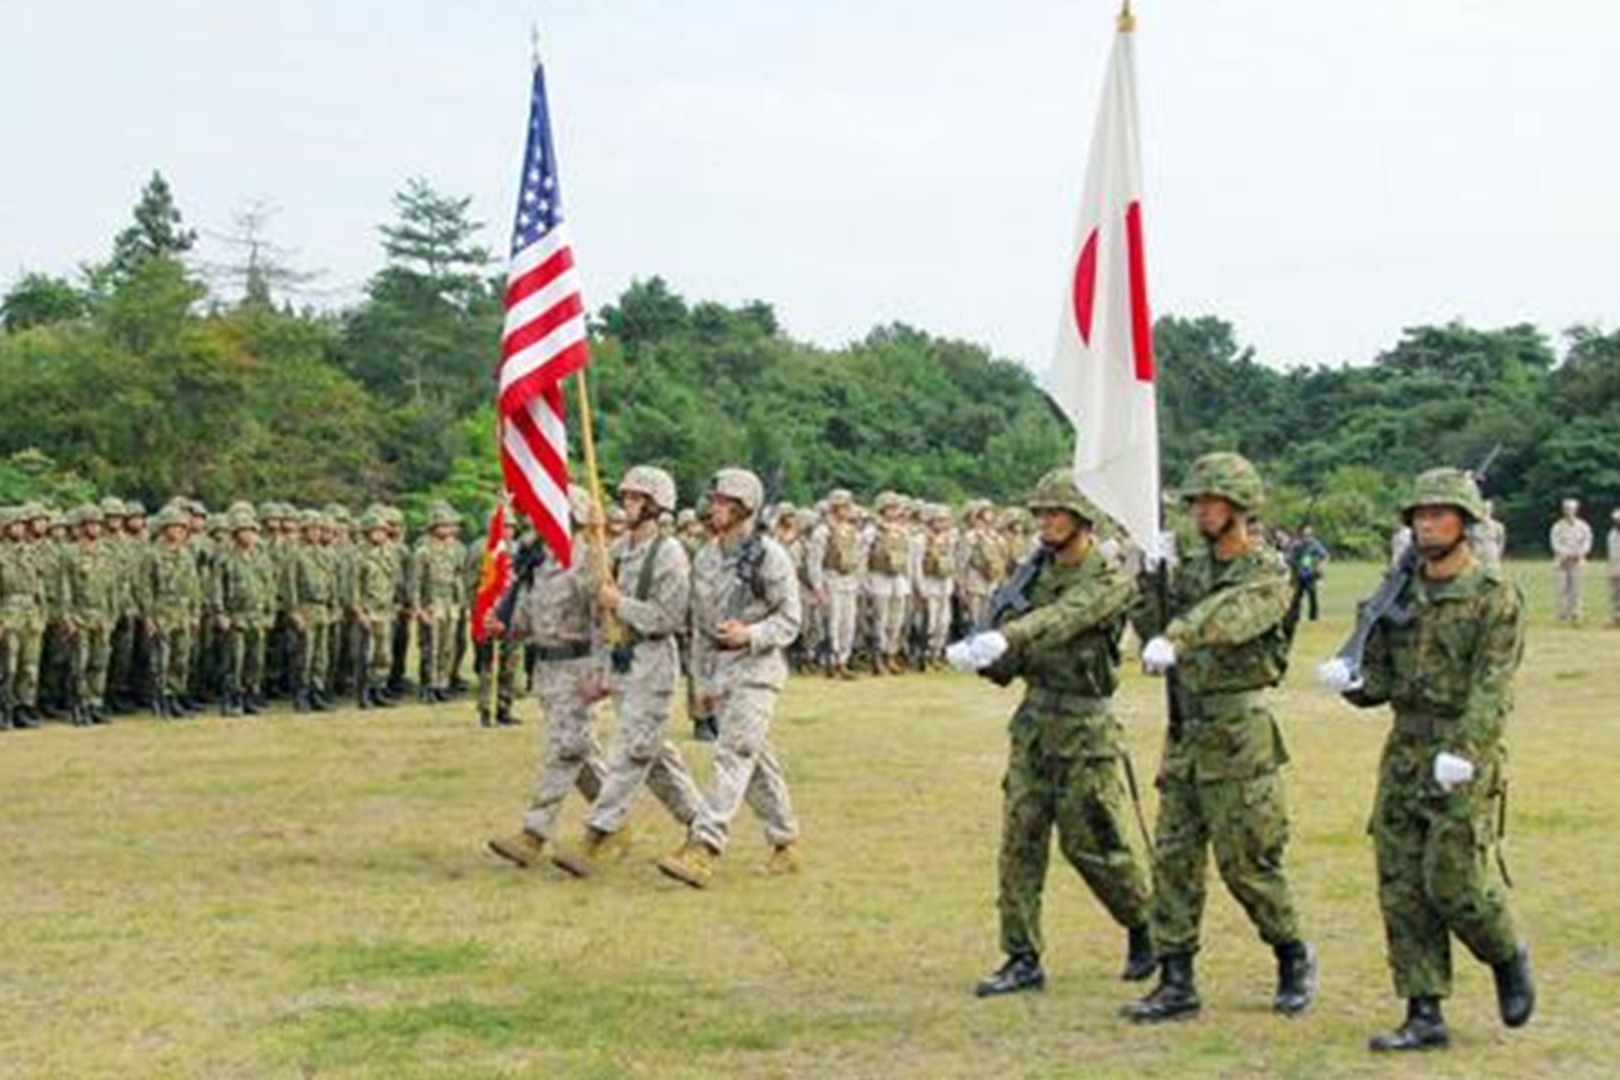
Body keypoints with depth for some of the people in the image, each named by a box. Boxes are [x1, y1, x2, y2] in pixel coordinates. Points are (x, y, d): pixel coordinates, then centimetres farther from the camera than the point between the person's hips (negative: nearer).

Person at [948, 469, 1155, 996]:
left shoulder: (1110, 580, -9)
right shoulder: (1038, 573, 12)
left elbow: (1064, 618, -29)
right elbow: (1013, 660, 14)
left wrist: (1004, 638, -43)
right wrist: (979, 655, -9)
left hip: (1084, 725, -6)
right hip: (1033, 720, 6)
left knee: (1090, 842, -1)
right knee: (1020, 839, 1)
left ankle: (1145, 929, 23)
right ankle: (1023, 959, 5)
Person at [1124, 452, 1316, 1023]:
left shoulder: (1268, 573, -8)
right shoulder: (1191, 570, 14)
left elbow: (1229, 617, -28)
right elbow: (1155, 631, 9)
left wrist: (1177, 637, -44)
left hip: (1238, 734, -7)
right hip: (1185, 733, 7)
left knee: (1245, 860, -1)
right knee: (1173, 857, 4)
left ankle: (1295, 958, 20)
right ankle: (1176, 981, 8)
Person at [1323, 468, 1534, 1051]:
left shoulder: (1496, 597, -6)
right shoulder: (1400, 595, 12)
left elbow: (1492, 688, -16)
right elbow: (1380, 680, 14)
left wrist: (1462, 750, -29)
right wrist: (1352, 681, -9)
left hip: (1466, 760, -6)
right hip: (1404, 753, 6)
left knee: (1453, 882, -8)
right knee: (1401, 888, 2)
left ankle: (1508, 958, 22)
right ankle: (1424, 1016, 7)